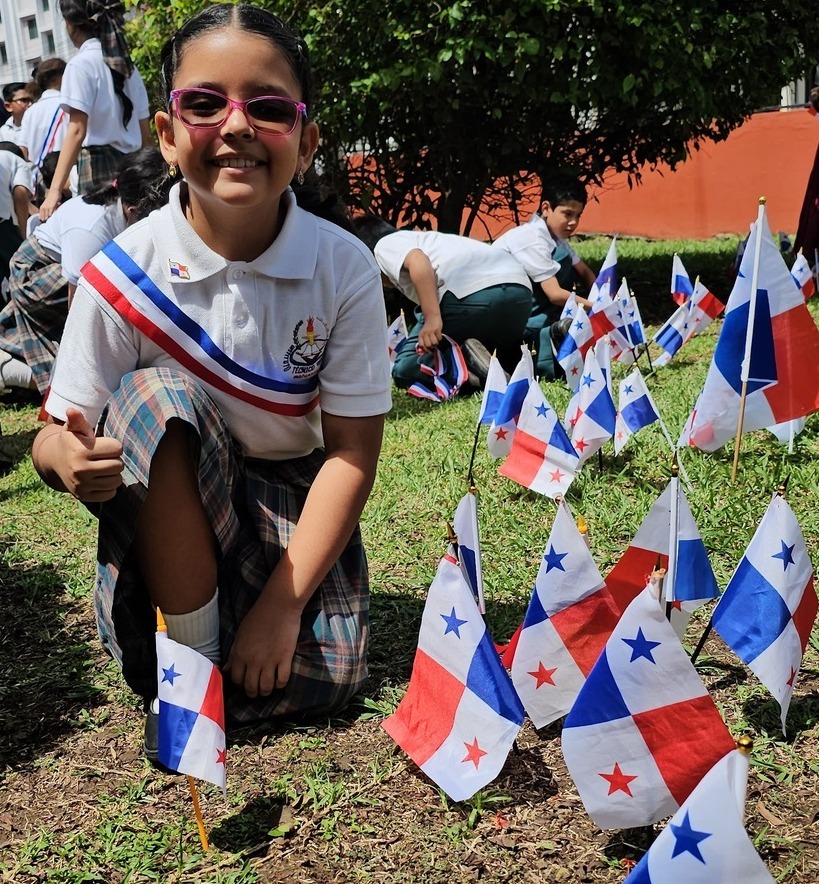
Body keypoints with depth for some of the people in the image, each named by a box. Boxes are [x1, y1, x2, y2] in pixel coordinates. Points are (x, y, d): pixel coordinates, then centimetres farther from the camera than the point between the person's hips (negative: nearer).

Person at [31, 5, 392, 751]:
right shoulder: (123, 273, -17)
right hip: (166, 506, 0)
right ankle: (189, 658, -16)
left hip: (291, 500, 0)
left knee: (325, 679, -21)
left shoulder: (345, 268, -16)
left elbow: (352, 451, -14)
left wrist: (283, 602, -20)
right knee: (157, 399, -32)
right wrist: (66, 458, -38)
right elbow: (63, 435, -12)